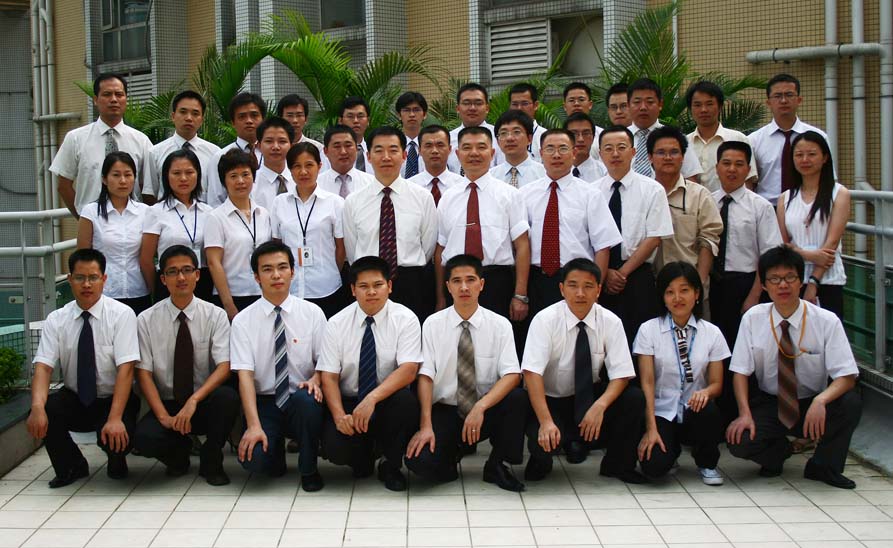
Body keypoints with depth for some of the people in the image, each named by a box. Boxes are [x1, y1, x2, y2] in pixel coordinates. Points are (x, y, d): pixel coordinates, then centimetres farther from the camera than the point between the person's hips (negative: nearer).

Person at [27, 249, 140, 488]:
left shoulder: (121, 314, -12)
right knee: (44, 413, -27)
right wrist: (37, 407, -32)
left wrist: (115, 418, -31)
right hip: (74, 400, 3)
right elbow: (43, 367, -11)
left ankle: (117, 463, 10)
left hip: (114, 399, -3)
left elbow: (126, 368, -20)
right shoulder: (56, 320, -2)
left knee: (116, 438, -31)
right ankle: (72, 467, 4)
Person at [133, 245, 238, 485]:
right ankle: (179, 454, 7)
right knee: (143, 439, -31)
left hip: (204, 403, 0)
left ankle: (211, 462, -7)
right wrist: (164, 416, -18)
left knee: (227, 397, -34)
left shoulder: (215, 315, -3)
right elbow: (144, 373, -5)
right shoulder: (147, 320, -1)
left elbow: (224, 366, -13)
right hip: (167, 404, 0)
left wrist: (194, 400, -29)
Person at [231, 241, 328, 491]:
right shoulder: (243, 320, -1)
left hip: (301, 401, 1)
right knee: (253, 457, -28)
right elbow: (245, 374, -9)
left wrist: (315, 380, -20)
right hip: (264, 402, 0)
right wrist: (254, 425, -21)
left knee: (307, 399, -36)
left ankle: (309, 470, -9)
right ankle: (277, 450, 12)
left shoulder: (312, 313, 2)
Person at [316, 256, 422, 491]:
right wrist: (339, 415, -25)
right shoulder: (337, 324, -3)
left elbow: (409, 369, -20)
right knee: (334, 448, -27)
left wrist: (372, 398, -34)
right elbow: (329, 376, -7)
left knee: (406, 402, -35)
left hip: (388, 401, -1)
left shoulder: (405, 319, -8)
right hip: (348, 402, 1)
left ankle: (391, 466, -6)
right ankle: (363, 457, 13)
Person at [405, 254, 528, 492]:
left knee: (519, 398, -31)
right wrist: (425, 426, -21)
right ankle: (454, 451, 10)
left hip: (488, 410, 1)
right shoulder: (432, 325, -2)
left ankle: (496, 466, -7)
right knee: (419, 460, -27)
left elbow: (512, 375, -13)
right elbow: (425, 376, -8)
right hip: (446, 410, 0)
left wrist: (481, 407, -29)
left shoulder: (500, 325, -3)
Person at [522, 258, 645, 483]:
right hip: (550, 400, -3)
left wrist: (600, 406, -32)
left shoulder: (610, 322, -9)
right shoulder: (545, 320, -17)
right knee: (543, 442, -32)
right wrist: (546, 421, -37)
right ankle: (541, 462, 8)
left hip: (590, 396, 3)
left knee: (634, 398, -23)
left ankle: (617, 465, -1)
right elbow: (531, 372, -26)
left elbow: (621, 374, -13)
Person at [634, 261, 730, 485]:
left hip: (694, 411, 2)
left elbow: (716, 383, 4)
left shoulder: (712, 333, 4)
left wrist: (705, 392, -22)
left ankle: (706, 463, -1)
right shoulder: (648, 330, -2)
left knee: (708, 410, -35)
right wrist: (651, 428, -18)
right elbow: (647, 382, -7)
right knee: (654, 466, -27)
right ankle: (672, 447, 13)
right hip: (662, 413, -1)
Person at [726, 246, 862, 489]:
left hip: (811, 406, 0)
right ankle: (779, 450, 10)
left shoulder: (827, 321, -11)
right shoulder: (752, 319, -7)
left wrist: (820, 400, -36)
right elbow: (741, 371, -7)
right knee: (739, 442, -27)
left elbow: (846, 376, -16)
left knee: (851, 403, -30)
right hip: (768, 403, 0)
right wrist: (745, 413, -22)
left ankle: (823, 467, -4)